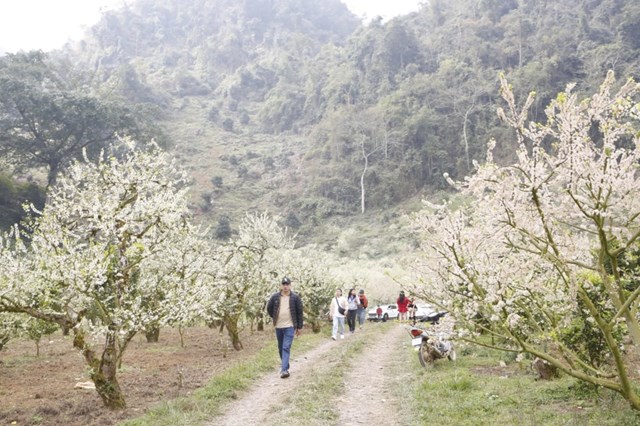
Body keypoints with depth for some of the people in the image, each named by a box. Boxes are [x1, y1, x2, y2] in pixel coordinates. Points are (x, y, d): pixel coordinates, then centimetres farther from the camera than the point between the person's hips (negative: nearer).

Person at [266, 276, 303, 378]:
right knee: (281, 348, 15)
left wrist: (300, 327, 0)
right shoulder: (275, 297, 1)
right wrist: (275, 318, 10)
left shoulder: (295, 297, -4)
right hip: (278, 327, 3)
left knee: (286, 348, -14)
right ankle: (284, 364, 34)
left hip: (289, 327, -3)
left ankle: (284, 370, -17)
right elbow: (269, 308, 14)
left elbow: (299, 312, 0)